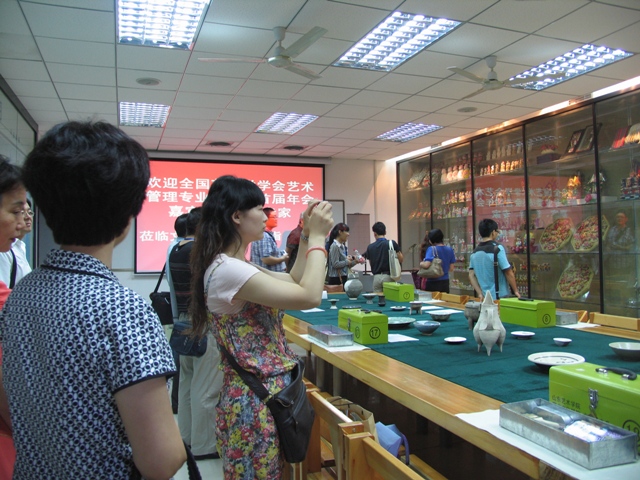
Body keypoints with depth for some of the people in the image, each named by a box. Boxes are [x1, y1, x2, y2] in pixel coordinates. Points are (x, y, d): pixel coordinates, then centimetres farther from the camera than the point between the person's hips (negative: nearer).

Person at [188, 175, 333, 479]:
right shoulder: (227, 270, -23)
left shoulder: (234, 265, 8)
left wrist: (306, 235, 8)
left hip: (264, 391, 10)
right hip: (256, 399, -10)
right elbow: (310, 297, -26)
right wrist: (317, 237, -16)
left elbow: (293, 282, 17)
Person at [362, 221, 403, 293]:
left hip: (376, 277, 3)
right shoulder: (392, 244, -5)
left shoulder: (370, 247, 4)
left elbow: (371, 263, 12)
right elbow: (401, 259, 0)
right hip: (388, 276, -2)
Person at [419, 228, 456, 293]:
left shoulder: (432, 249, -13)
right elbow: (451, 269, 9)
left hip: (433, 283, -5)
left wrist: (421, 264, -3)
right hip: (445, 282, 5)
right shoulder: (450, 250, 4)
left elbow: (426, 265, -23)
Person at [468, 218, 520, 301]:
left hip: (484, 298, 6)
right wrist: (516, 291, -1)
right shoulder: (497, 248, -13)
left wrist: (480, 294, 4)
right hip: (500, 297, -6)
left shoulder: (474, 252, 5)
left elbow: (471, 276, 3)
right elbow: (508, 273, -12)